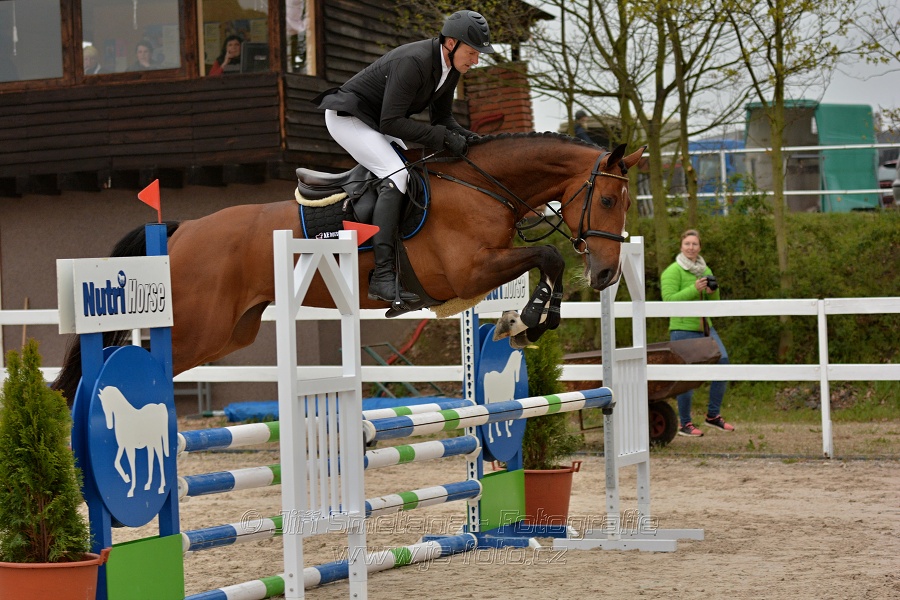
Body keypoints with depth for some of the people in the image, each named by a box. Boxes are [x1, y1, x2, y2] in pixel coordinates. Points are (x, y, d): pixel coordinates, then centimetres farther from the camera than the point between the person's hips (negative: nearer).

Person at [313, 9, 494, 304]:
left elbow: (442, 118, 9)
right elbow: (392, 123, -30)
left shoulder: (451, 68, -2)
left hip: (374, 122, 11)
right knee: (396, 174, -26)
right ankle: (383, 276, -34)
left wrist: (467, 137, -10)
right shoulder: (413, 62, -30)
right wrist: (443, 137, -31)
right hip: (347, 117, -11)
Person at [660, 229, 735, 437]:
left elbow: (714, 303, 17)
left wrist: (713, 291, -5)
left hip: (705, 328, 6)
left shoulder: (705, 270, 13)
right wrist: (694, 289, -24)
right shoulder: (673, 271, -7)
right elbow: (669, 300, -17)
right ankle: (685, 424, 8)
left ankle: (713, 415, 9)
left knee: (722, 363, -4)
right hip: (683, 329, -6)